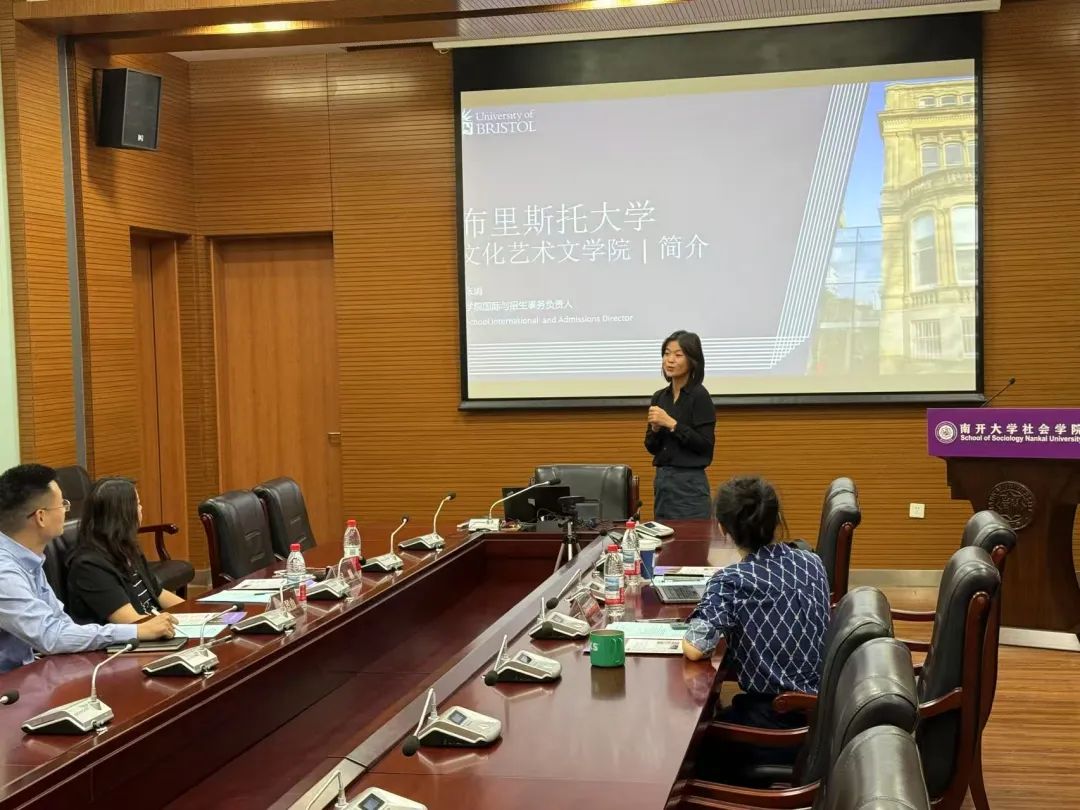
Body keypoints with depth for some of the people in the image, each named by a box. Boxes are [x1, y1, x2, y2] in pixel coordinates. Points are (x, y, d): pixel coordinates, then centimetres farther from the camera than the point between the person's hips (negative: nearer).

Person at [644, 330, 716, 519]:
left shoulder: (699, 396, -10)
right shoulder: (659, 397, 11)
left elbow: (705, 445, -15)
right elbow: (651, 447, 13)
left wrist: (671, 423, -19)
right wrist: (655, 427, -8)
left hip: (690, 483, -7)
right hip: (661, 480, 7)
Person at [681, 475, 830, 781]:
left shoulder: (731, 580, -18)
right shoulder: (813, 563, 2)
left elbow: (694, 650, -25)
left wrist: (723, 635, -4)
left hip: (778, 727, -6)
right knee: (722, 715, 27)